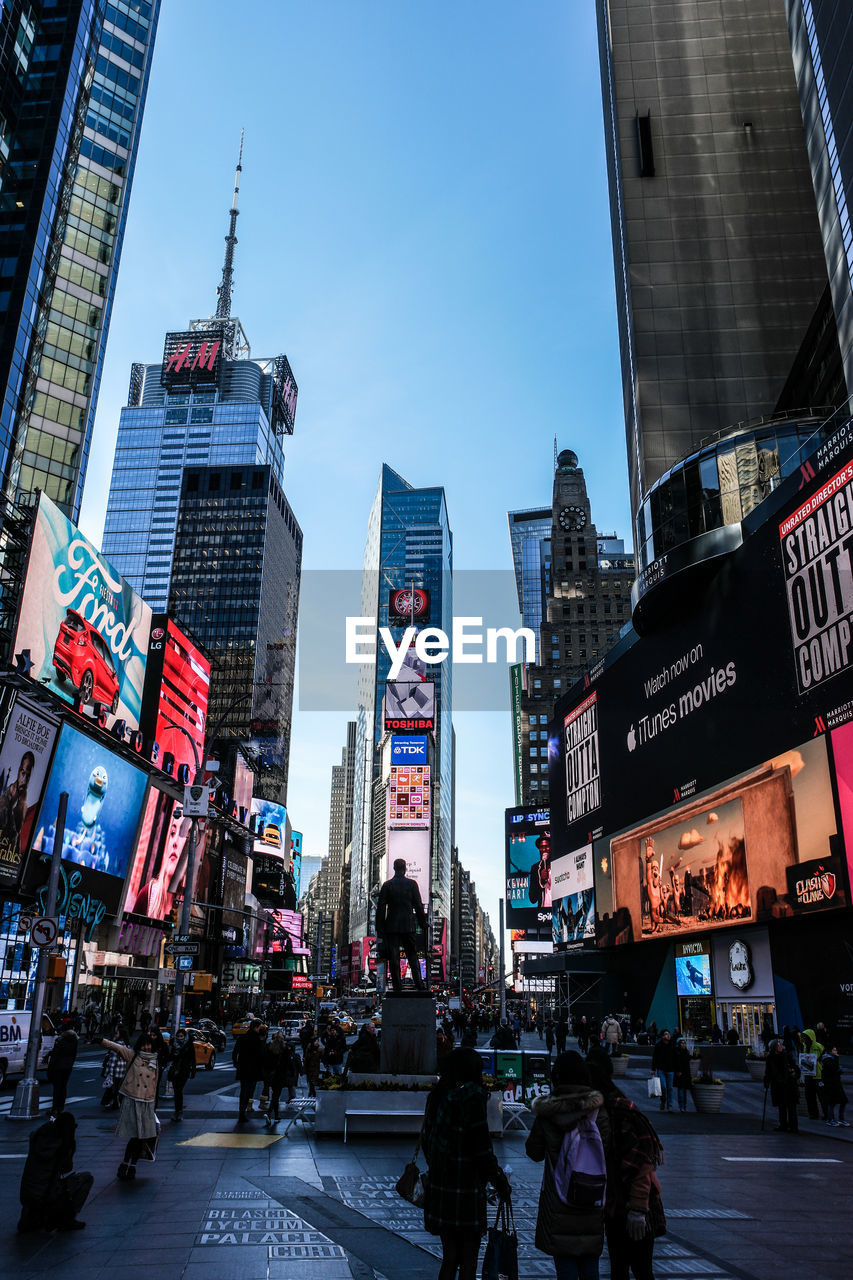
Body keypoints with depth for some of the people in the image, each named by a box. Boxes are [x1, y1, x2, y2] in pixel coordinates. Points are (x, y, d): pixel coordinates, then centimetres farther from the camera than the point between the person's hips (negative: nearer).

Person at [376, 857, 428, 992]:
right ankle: (419, 984, 3)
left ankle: (397, 987, 2)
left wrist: (379, 928, 3)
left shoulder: (387, 885, -1)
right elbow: (419, 906, 0)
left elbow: (380, 908, -2)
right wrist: (423, 925, 8)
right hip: (408, 926, 1)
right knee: (412, 956, 10)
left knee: (393, 957, 3)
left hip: (391, 927, -1)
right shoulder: (412, 884, -1)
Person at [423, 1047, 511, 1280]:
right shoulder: (471, 1098, -17)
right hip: (466, 1190, -6)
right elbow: (481, 1149, -16)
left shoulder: (438, 1096, 4)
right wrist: (500, 1180, -5)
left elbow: (428, 1141, 11)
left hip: (438, 1188, 6)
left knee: (449, 1259, 18)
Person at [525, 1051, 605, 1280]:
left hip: (558, 1203, -2)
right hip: (593, 1201, 2)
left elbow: (534, 1152, -1)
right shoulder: (598, 1108, -9)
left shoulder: (547, 1114, -12)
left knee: (564, 1261, 8)